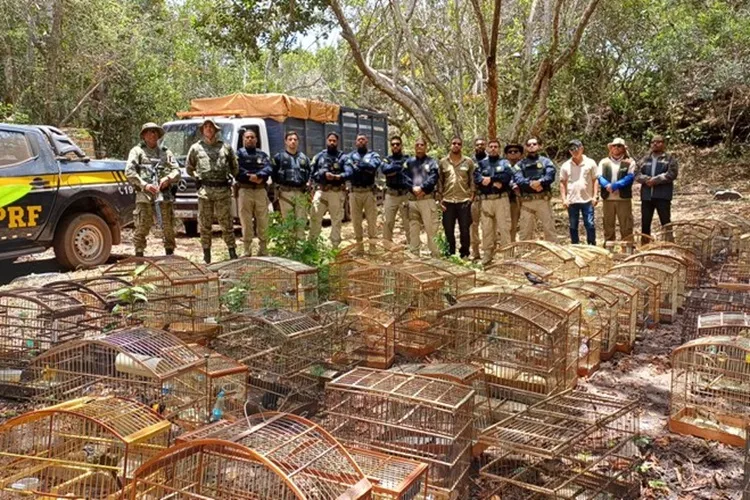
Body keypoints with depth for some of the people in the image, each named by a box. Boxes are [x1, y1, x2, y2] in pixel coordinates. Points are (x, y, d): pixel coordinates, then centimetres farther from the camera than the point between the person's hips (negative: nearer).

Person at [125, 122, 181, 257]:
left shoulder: (165, 152, 20)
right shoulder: (137, 151, 10)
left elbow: (176, 170, 13)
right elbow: (129, 172, 0)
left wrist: (168, 178, -8)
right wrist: (144, 185, -12)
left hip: (165, 195, 3)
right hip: (144, 196, -3)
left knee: (168, 227, 5)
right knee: (142, 228, -5)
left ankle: (170, 254, 15)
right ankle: (139, 255, 3)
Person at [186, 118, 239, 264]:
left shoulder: (225, 147, 11)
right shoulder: (196, 148, 11)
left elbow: (235, 167, 18)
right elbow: (188, 167, 21)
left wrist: (230, 177, 10)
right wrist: (198, 177, 14)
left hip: (223, 189, 0)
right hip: (204, 190, 1)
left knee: (226, 222, 0)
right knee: (204, 223, 3)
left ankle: (232, 251, 6)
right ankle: (206, 254, 11)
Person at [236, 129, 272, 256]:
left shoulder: (262, 154, 15)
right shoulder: (239, 153, 7)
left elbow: (268, 169, -2)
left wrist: (257, 176, -19)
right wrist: (250, 177, -20)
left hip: (260, 190, 3)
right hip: (244, 190, -2)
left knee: (263, 221, 3)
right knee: (246, 222, -1)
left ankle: (263, 250, 12)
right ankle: (247, 251, 5)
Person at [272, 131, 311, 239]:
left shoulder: (304, 157, 17)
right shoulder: (279, 157, 6)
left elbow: (309, 172, 22)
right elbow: (274, 173, 4)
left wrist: (308, 183, 7)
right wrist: (278, 186, -3)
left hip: (301, 192, 3)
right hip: (286, 192, -3)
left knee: (301, 220, 4)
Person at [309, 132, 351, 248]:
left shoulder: (343, 157, 6)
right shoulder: (319, 156, 13)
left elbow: (349, 172, -10)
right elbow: (312, 173, 11)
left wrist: (338, 176, -26)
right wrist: (323, 174, -4)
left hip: (337, 192, -1)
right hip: (321, 191, 1)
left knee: (336, 220, 4)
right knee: (315, 218, -7)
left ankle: (335, 246, 11)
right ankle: (311, 243, 0)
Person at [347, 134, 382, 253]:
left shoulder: (373, 155, 9)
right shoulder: (350, 156, 15)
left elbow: (373, 166, -13)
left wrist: (358, 165, -7)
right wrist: (366, 168, -8)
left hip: (369, 191, -2)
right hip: (355, 192, 2)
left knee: (372, 219, -4)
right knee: (356, 220, 5)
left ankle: (373, 245, 2)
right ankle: (359, 245, 13)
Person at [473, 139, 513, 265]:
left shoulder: (504, 162, 11)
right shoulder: (482, 163, 14)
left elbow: (508, 175, -10)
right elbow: (477, 178, -3)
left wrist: (490, 179, -10)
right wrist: (495, 183, -14)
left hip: (501, 198, -2)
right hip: (486, 200, 2)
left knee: (504, 227, -5)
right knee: (486, 228, 4)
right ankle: (487, 256, 12)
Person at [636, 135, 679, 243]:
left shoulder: (670, 159, 4)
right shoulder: (644, 159, 16)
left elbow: (672, 174, -10)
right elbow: (638, 174, 5)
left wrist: (655, 180, -16)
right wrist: (646, 179, -14)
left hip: (663, 196, -4)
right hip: (646, 195, 4)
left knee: (666, 223, -1)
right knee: (645, 223, 8)